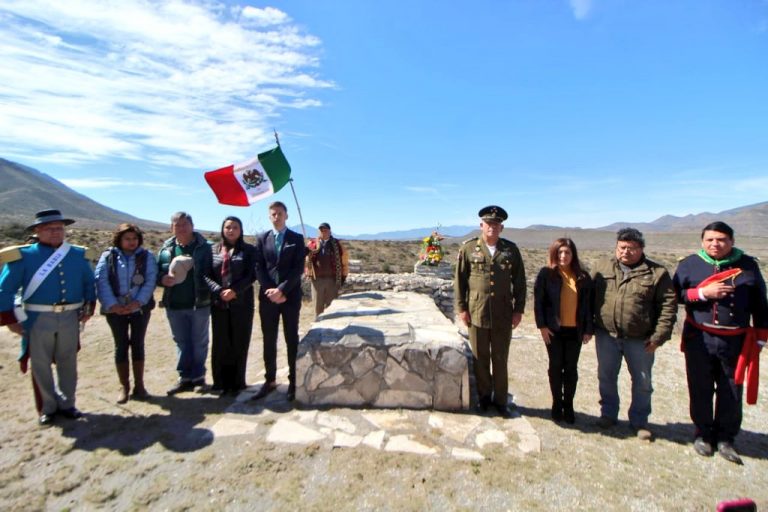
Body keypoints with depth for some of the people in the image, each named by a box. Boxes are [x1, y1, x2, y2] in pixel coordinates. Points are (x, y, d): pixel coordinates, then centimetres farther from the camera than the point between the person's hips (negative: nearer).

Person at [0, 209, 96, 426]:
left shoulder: (78, 254, 4)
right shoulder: (23, 255, -5)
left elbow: (89, 283, 14)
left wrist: (88, 308, 7)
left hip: (70, 317, 2)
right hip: (39, 319, -2)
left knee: (68, 363, 12)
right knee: (41, 365, 9)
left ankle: (66, 404, 28)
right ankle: (47, 408, 26)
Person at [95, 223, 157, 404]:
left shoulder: (147, 257, 2)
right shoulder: (108, 256, 2)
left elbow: (150, 281, -6)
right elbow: (101, 281, -6)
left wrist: (137, 302, -17)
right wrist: (112, 304, -16)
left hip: (140, 309, 0)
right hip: (116, 310, 0)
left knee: (138, 345, 7)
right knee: (121, 346, 6)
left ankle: (139, 385, 18)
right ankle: (124, 386, 18)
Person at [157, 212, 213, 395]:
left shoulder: (204, 247, -4)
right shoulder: (166, 249, 6)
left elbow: (211, 273, -7)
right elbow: (157, 271, 11)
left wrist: (211, 294, -18)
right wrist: (162, 279, -11)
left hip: (199, 304, -3)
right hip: (174, 305, 4)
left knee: (199, 342, 9)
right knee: (181, 342, 14)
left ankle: (198, 377, 23)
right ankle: (185, 377, 26)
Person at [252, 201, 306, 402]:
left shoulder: (297, 239, 2)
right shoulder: (262, 238, 9)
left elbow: (298, 268, -6)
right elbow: (259, 268, 3)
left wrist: (282, 289, -15)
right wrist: (271, 290, -10)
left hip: (290, 296, -2)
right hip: (268, 296, 2)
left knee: (292, 340, 6)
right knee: (269, 340, 8)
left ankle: (293, 381, 16)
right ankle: (270, 380, 21)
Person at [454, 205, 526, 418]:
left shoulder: (511, 249, 4)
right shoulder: (469, 248, 0)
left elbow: (519, 282, 6)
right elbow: (460, 280, 1)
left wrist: (518, 309, 2)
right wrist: (461, 308, -3)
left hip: (503, 314, 1)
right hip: (477, 313, -1)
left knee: (500, 359, 11)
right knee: (480, 358, 11)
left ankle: (500, 400, 26)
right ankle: (484, 396, 29)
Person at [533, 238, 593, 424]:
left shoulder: (583, 277, 4)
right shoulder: (546, 274, -5)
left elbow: (588, 304, 6)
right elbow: (538, 301, -6)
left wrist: (588, 329, 1)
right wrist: (542, 325, -11)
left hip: (575, 330, 2)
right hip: (554, 329, -2)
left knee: (571, 368, 10)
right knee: (556, 367, 9)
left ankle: (568, 405, 25)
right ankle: (557, 403, 24)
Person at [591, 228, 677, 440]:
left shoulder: (656, 272, -5)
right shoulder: (602, 267, 2)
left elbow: (668, 306, -5)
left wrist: (659, 336, -10)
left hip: (640, 339, -1)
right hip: (606, 336, 2)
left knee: (642, 383, 13)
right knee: (606, 378, 14)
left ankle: (639, 422, 31)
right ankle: (608, 414, 33)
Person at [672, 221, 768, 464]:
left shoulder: (748, 265, 4)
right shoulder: (689, 264, 0)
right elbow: (675, 294, -5)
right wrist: (703, 293, -18)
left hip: (735, 341, 1)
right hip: (699, 339, -1)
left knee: (731, 392, 10)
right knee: (700, 390, 9)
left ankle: (725, 439, 27)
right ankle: (703, 435, 26)